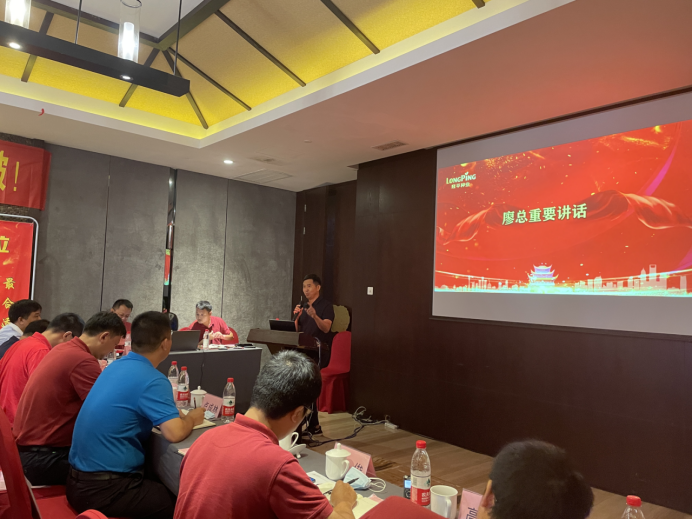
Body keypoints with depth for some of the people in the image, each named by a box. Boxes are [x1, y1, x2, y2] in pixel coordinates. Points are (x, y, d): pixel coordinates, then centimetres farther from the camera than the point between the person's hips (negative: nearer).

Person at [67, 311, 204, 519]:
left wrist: (174, 414, 13)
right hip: (104, 489, -9)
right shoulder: (153, 380, -20)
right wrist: (191, 418, -5)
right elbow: (174, 433, -27)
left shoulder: (117, 366, 6)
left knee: (164, 488, 22)